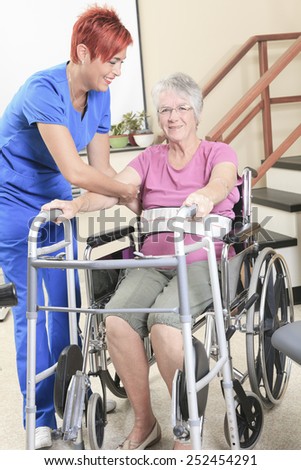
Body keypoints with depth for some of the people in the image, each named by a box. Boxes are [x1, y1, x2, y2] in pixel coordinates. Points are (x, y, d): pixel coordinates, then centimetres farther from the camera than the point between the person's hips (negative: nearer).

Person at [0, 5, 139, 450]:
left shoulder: (99, 96, -5)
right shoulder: (43, 91, -27)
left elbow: (101, 168, -2)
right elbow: (75, 172, -33)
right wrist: (131, 191, -23)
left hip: (57, 200, 7)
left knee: (68, 301, 5)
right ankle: (41, 418, 10)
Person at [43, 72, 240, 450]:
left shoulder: (219, 153, 9)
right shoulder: (149, 159, 19)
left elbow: (222, 182, -16)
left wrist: (204, 197, -41)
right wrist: (76, 204, -21)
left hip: (204, 260, -3)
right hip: (153, 260, 4)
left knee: (163, 323, -31)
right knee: (117, 320, -25)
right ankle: (143, 422, -4)